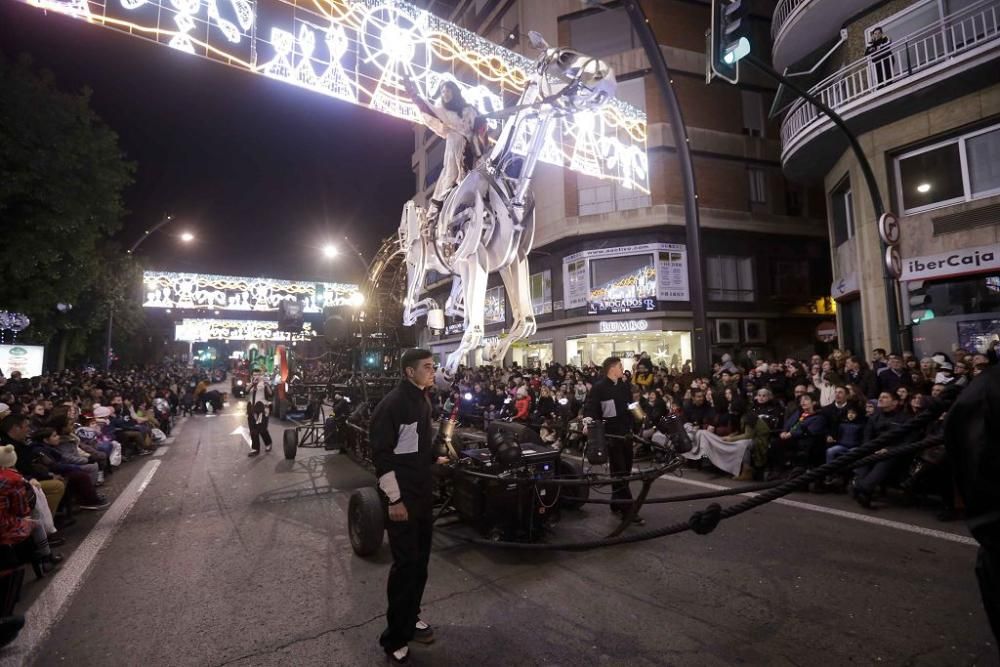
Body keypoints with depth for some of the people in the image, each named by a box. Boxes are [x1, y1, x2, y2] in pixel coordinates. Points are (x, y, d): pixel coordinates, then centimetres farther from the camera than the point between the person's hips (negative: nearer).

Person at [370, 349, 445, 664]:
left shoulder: (423, 400, 7)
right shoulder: (392, 404, -19)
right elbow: (381, 454, -20)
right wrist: (394, 499, -20)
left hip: (423, 491, 8)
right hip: (401, 496, -8)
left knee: (420, 559, 16)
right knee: (405, 562, -1)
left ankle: (411, 618, 34)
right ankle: (395, 637, 16)